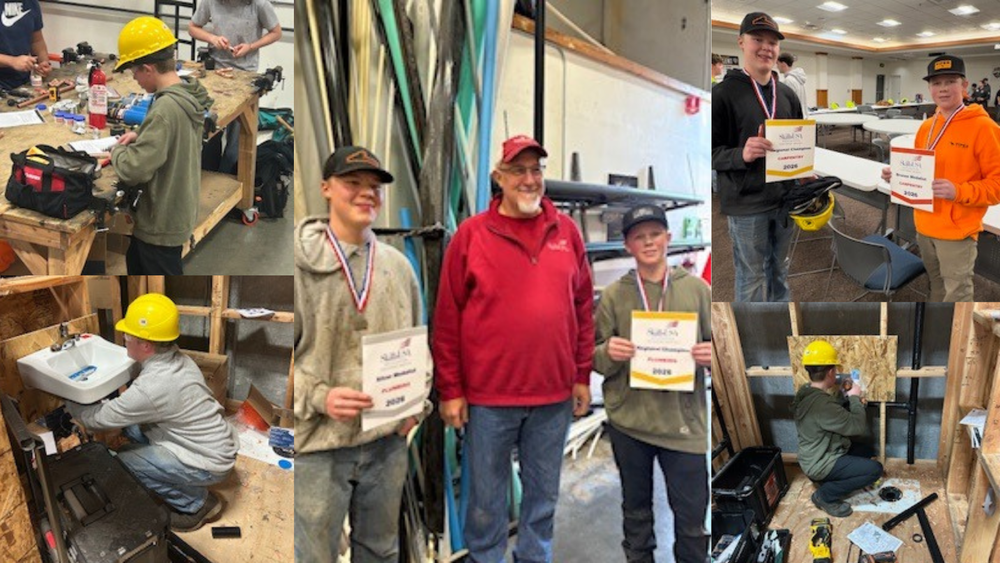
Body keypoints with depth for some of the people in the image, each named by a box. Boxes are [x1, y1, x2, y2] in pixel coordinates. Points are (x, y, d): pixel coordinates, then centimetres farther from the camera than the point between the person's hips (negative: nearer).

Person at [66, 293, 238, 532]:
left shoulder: (151, 386, -29)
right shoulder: (176, 358, -3)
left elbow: (100, 418, -12)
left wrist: (71, 404, 4)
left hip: (209, 463, -8)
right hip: (217, 443, 8)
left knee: (123, 462, -5)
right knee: (130, 426, 10)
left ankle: (194, 503, 6)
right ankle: (192, 488, 17)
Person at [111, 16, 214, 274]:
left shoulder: (165, 108, -29)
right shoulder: (189, 97, -1)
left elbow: (133, 169, -28)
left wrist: (118, 151, -8)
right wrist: (141, 137, 6)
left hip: (162, 221, -9)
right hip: (175, 211, 9)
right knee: (137, 264, 30)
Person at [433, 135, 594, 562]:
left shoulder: (566, 231, 4)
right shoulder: (471, 234, -4)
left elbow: (584, 307, 9)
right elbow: (447, 318, -4)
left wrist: (582, 377, 7)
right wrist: (450, 391, -5)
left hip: (555, 396, 3)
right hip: (488, 397, -2)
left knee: (543, 494, 17)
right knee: (487, 497, 12)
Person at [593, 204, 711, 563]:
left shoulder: (696, 289, 2)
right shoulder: (613, 295, 3)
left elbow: (716, 346, 6)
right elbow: (594, 359, 4)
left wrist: (713, 355, -16)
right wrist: (608, 353, -17)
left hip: (683, 420, -1)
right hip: (627, 421, 1)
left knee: (692, 517, 6)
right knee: (636, 509, 17)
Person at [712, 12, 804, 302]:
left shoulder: (787, 94, 10)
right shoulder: (724, 93, -9)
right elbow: (711, 152, -11)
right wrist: (741, 154, -29)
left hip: (785, 198, 6)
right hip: (746, 204, -6)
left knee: (780, 270, 18)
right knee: (752, 278, 3)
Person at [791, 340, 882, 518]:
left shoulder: (807, 392, -2)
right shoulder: (821, 403, -34)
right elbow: (859, 427, -25)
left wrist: (853, 403, 3)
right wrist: (854, 398, -11)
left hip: (818, 455, 10)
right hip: (820, 464, -10)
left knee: (868, 451, 20)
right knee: (875, 469, -11)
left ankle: (834, 480, 16)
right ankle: (825, 495, -2)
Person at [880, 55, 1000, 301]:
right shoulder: (926, 127, 9)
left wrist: (958, 191, -27)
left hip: (957, 231, -7)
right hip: (925, 226, 7)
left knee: (957, 296, -3)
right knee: (938, 290, 22)